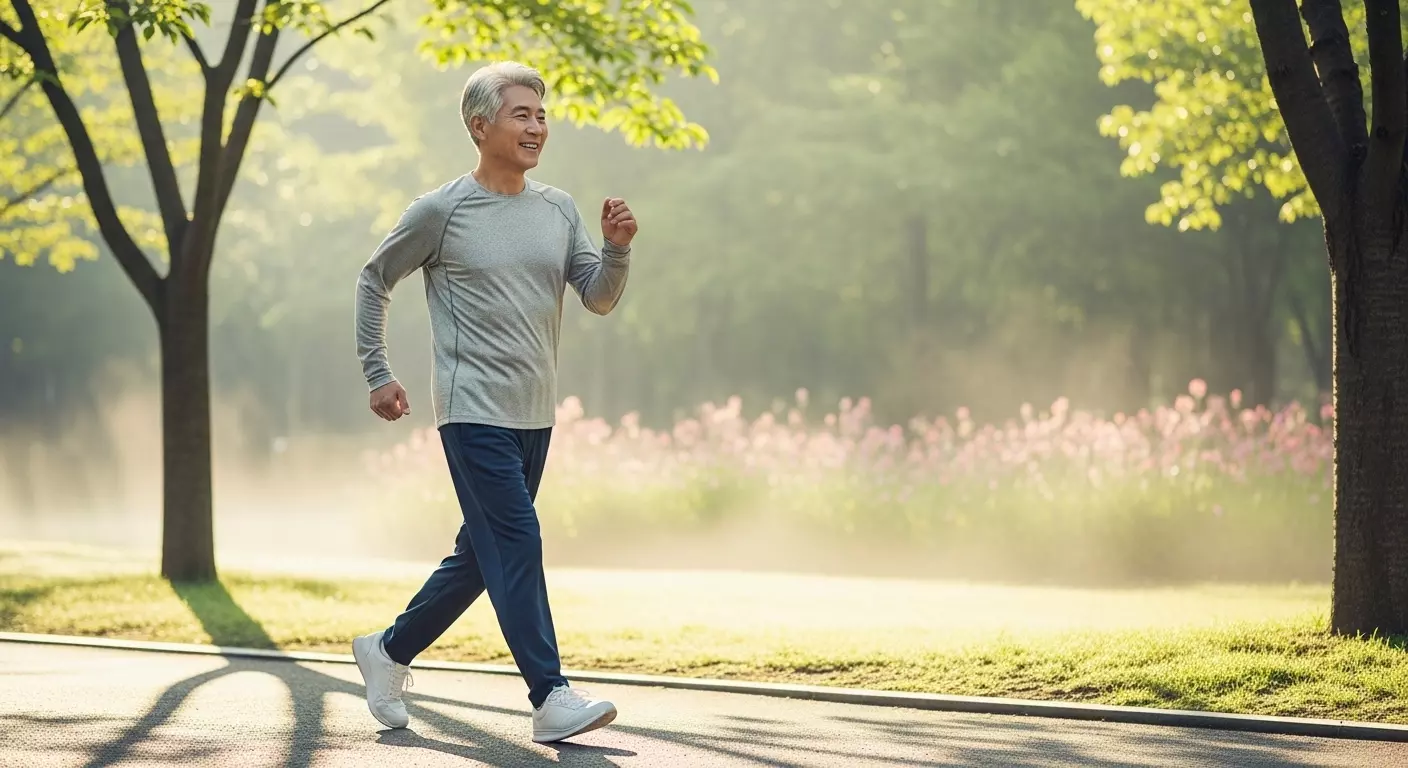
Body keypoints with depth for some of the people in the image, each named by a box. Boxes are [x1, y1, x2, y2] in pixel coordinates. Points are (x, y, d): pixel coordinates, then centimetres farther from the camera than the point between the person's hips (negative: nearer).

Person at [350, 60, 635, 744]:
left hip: (534, 416, 6)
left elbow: (599, 299, 7)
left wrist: (617, 250, -12)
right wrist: (376, 375, 4)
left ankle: (389, 651, 30)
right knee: (517, 545, -14)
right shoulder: (441, 211, -5)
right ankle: (551, 699, -14)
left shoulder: (558, 211, 9)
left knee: (482, 554, 13)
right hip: (474, 412, -6)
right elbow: (373, 281, 6)